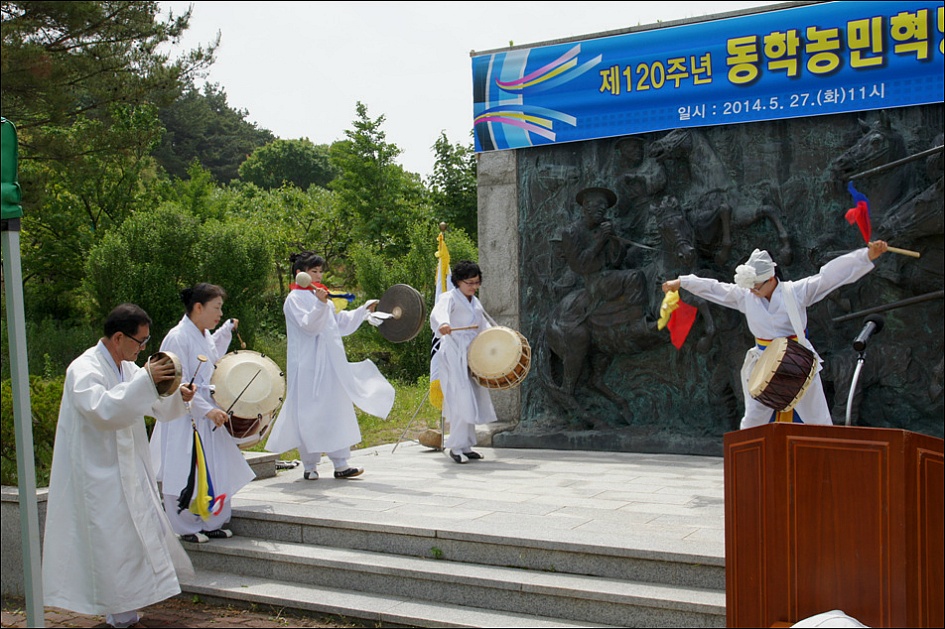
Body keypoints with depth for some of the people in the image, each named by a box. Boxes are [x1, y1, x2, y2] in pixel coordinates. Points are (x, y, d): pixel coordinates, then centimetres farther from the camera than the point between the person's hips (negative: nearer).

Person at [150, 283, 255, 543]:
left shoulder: (205, 336, 9)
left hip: (208, 415, 8)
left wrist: (225, 332, 20)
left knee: (216, 471, 11)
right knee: (185, 474, 0)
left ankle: (212, 522, 23)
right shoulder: (177, 338, -17)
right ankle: (186, 528, 14)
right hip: (184, 417, -8)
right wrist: (208, 410, -22)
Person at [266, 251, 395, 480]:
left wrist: (365, 309, 17)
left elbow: (341, 323, 23)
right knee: (310, 414, -2)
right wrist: (320, 305, -34)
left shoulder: (320, 296, 19)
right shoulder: (295, 299, -6)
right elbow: (308, 325, -19)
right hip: (309, 367, -8)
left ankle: (340, 464, 7)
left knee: (337, 411, 4)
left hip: (331, 364, 8)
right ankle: (310, 466, 8)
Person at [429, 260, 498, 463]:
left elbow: (484, 326, 29)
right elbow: (439, 312, -29)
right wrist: (443, 324, -52)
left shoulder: (475, 302, 19)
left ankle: (466, 446, 14)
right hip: (454, 356, -8)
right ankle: (455, 446, -10)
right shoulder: (450, 297, -7)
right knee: (461, 400, -15)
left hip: (472, 356, 8)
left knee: (472, 400, 8)